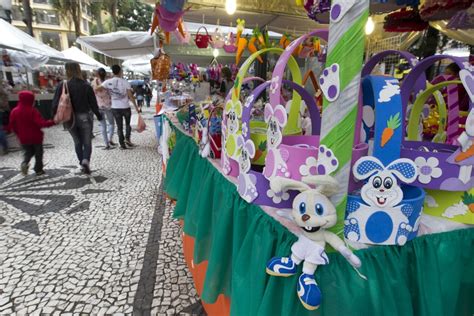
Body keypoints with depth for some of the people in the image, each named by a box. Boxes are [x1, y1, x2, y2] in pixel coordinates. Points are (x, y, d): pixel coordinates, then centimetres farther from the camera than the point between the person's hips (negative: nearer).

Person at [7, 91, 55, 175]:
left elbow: (12, 126, 3)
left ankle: (24, 163, -5)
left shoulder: (14, 111, -2)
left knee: (28, 152, 22)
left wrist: (19, 133, 17)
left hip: (23, 138, 4)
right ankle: (38, 170, 17)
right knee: (38, 153, 12)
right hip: (36, 137, -4)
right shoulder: (33, 111, -18)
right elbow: (41, 123, -26)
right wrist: (52, 122, -22)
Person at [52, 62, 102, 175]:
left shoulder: (62, 86, -5)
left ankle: (82, 164, 19)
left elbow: (56, 103, -5)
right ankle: (85, 161, -17)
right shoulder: (86, 85, -7)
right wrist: (98, 115, 9)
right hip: (84, 117, -1)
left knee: (77, 142, 17)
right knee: (87, 142, 7)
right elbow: (93, 103, -5)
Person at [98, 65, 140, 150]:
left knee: (119, 126, 11)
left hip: (115, 108, 1)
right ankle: (127, 139, 4)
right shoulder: (125, 82, -8)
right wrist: (136, 107, -4)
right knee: (128, 124, 21)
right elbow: (131, 96, -11)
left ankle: (122, 144, 13)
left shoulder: (108, 82, -4)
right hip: (126, 107, -1)